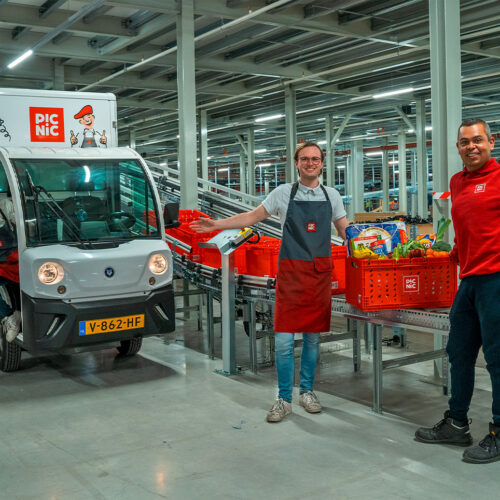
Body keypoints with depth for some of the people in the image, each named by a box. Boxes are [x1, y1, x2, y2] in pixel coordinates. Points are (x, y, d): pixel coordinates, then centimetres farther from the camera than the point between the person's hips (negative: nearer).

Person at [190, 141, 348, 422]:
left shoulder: (331, 196, 10)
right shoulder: (284, 193, 3)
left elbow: (346, 231, 18)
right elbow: (252, 217, 8)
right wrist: (216, 225, 2)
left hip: (321, 274, 2)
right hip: (291, 273, -2)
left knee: (313, 338, 10)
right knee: (284, 341, -5)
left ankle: (307, 392, 26)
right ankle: (284, 400, 8)